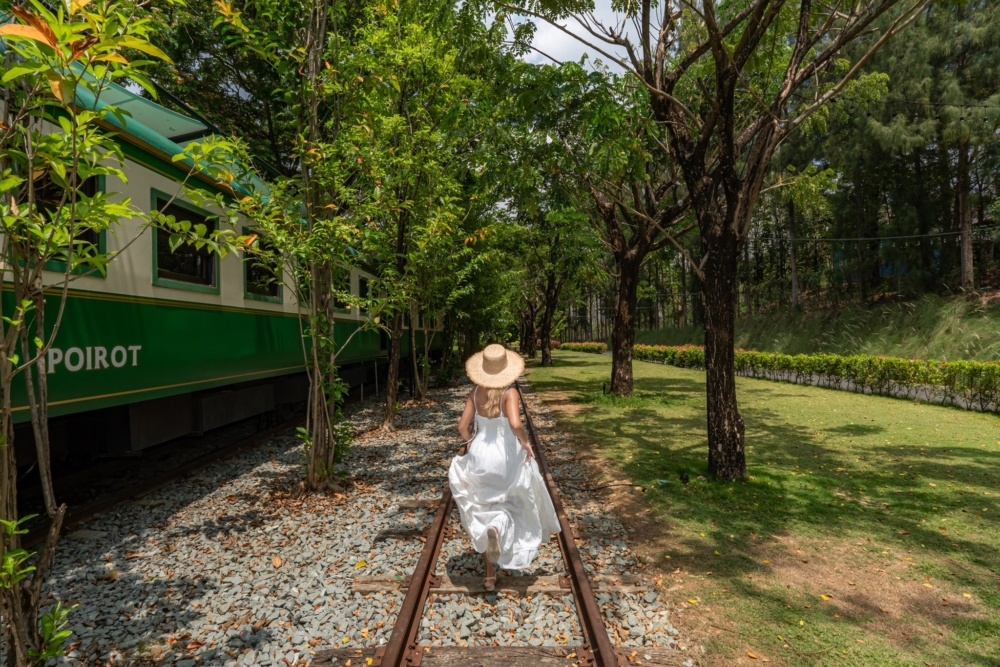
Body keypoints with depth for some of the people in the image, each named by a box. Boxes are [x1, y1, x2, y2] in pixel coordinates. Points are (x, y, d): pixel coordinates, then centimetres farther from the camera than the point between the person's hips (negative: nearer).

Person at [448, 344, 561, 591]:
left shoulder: (475, 392, -5)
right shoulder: (509, 393, -17)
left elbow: (463, 426, -6)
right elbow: (515, 425, -31)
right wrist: (526, 443, -12)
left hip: (480, 456, 3)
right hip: (506, 457, -3)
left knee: (483, 514, 17)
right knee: (515, 504, 24)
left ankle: (490, 576, 18)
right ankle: (499, 527, -8)